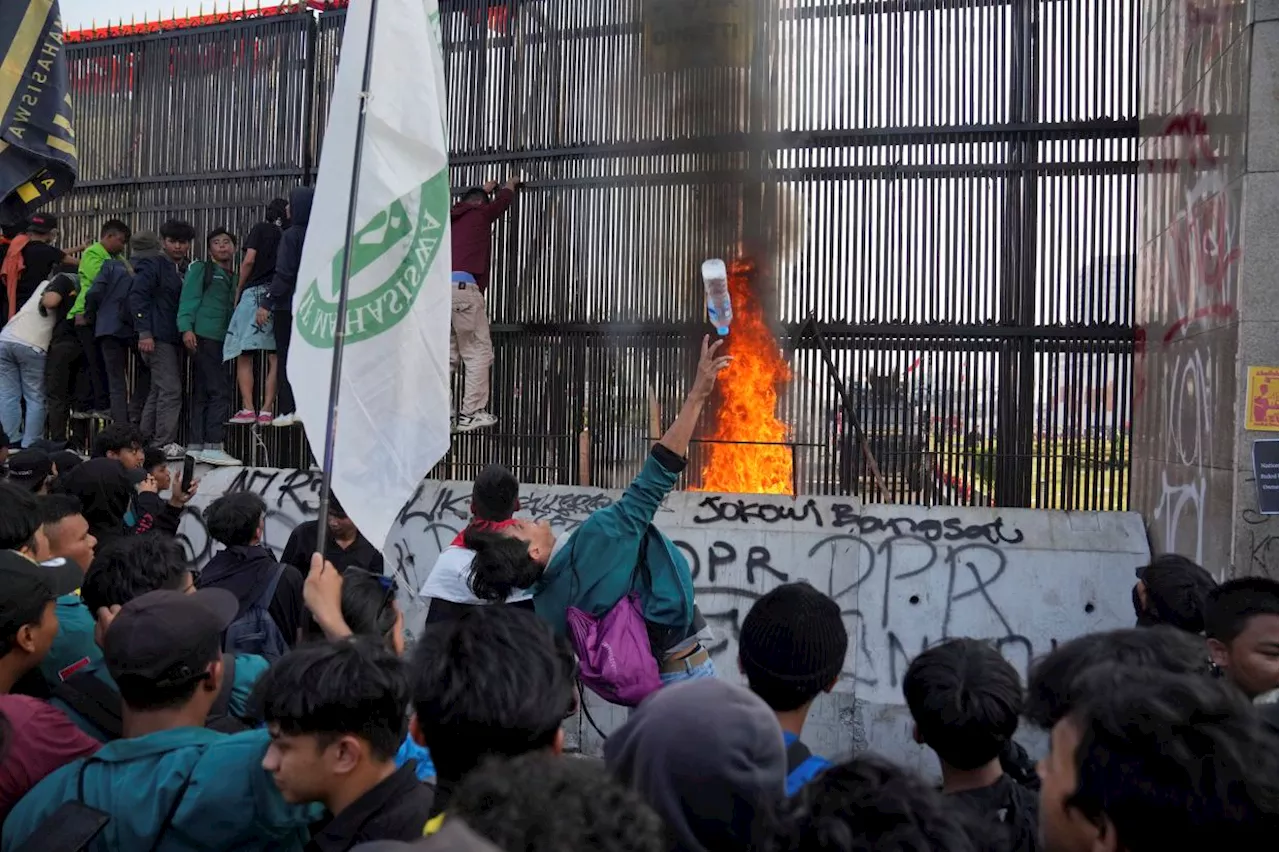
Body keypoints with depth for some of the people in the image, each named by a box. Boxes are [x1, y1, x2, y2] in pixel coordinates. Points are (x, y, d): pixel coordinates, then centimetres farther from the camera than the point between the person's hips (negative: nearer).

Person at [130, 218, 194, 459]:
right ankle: (165, 443, -9)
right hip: (157, 338, -7)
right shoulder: (153, 266, -2)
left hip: (175, 339, 8)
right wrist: (144, 333, -17)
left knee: (158, 391, 11)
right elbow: (137, 296, -10)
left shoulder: (187, 270, 18)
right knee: (171, 389, -12)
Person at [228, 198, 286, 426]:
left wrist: (238, 291, 7)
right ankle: (266, 410, -2)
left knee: (244, 355, 2)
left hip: (255, 293, -2)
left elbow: (249, 260, -2)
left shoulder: (261, 229, 8)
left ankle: (248, 408, -7)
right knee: (275, 358, 3)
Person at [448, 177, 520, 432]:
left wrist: (484, 189, 67)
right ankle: (472, 414, -8)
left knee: (447, 355, 8)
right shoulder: (480, 213, 12)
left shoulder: (453, 217, 26)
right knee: (478, 352, -3)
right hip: (462, 287, -7)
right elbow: (503, 200, 32)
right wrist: (511, 184, 53)